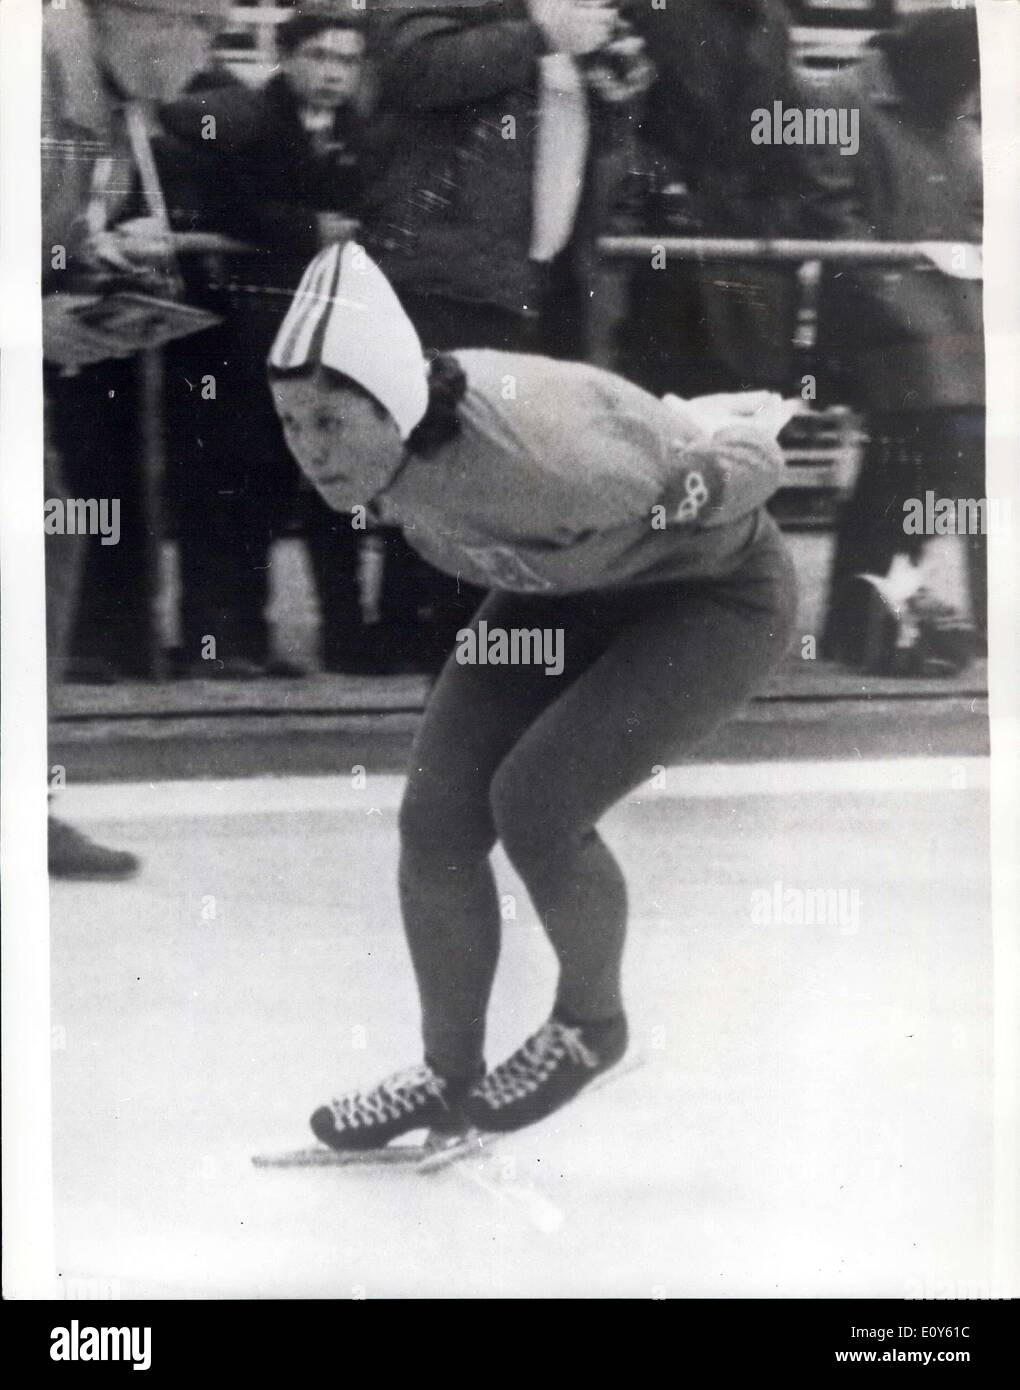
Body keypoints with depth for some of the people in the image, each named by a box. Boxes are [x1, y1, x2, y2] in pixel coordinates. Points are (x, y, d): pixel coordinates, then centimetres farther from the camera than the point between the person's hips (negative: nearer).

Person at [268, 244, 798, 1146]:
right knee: (436, 820, -6)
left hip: (714, 594, -7)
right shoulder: (380, 442, -18)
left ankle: (591, 1024, 7)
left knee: (535, 802, -22)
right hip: (560, 593, 7)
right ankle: (449, 1079, 13)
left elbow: (746, 465, -25)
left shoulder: (536, 456, -41)